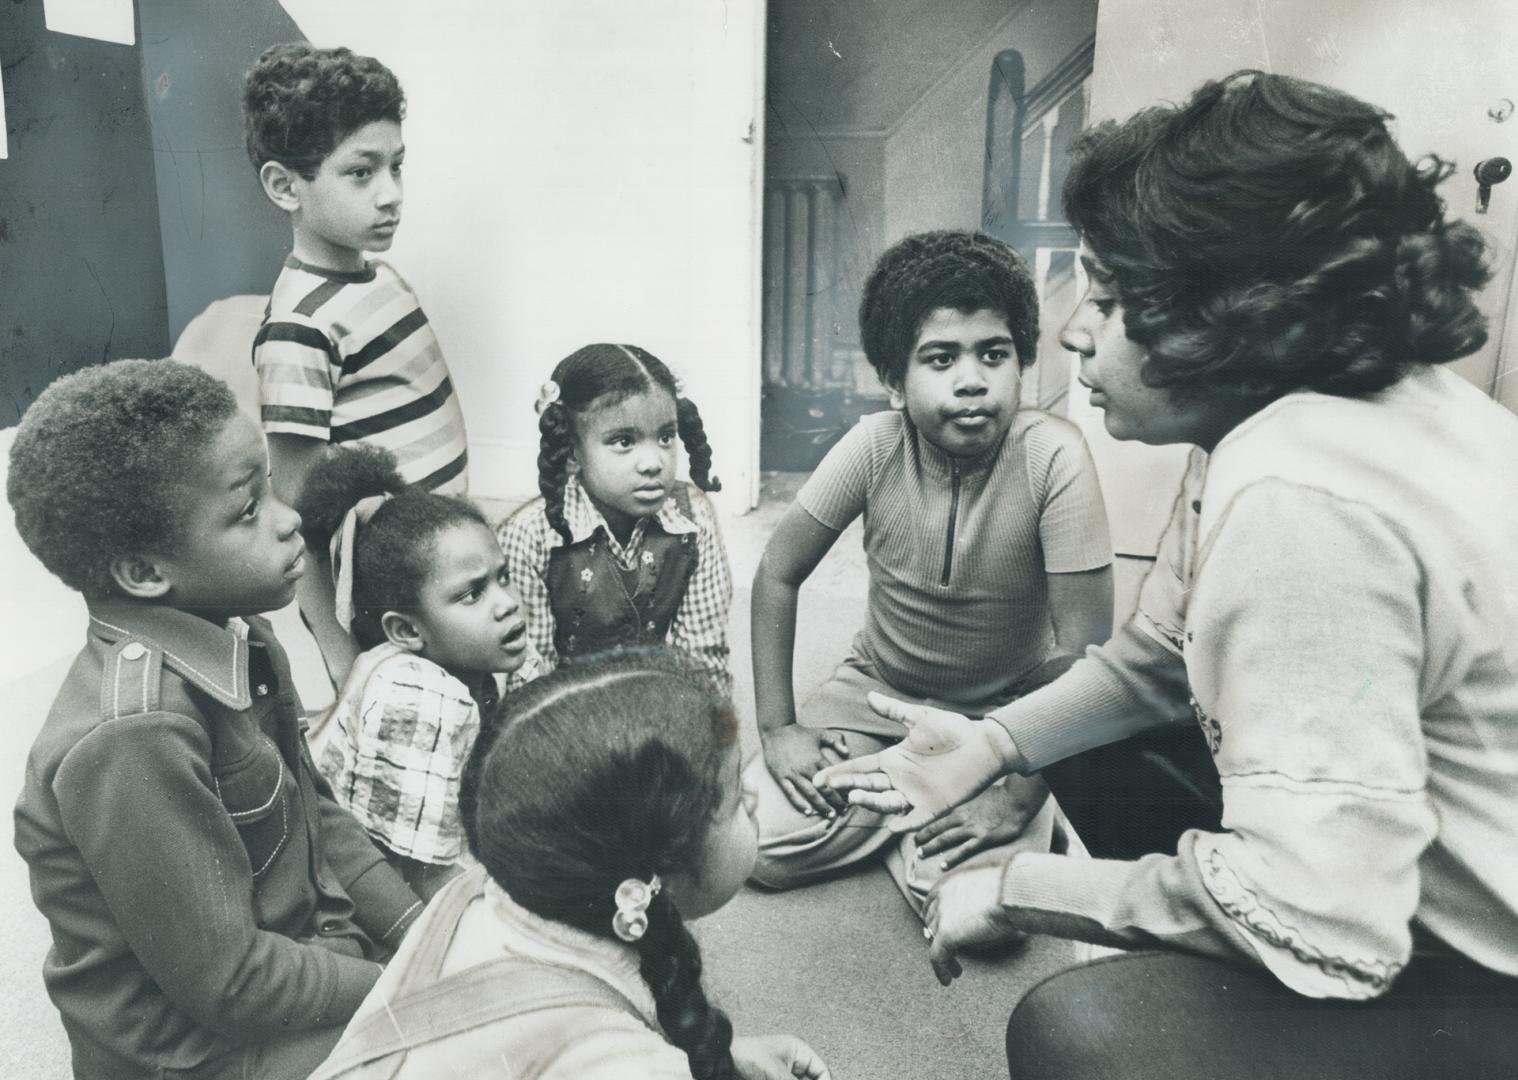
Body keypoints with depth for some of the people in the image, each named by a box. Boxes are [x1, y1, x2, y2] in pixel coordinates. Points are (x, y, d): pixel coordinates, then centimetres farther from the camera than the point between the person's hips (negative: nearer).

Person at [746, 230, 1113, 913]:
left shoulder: (1054, 458, -24)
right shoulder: (877, 445, -18)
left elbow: (1083, 649, -21)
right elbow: (777, 575, -7)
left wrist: (1019, 795, -24)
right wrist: (777, 726, -11)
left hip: (1006, 709, -2)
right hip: (878, 688, 2)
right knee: (760, 844, -13)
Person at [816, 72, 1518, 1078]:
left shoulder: (1296, 495, -32)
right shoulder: (1287, 411, -2)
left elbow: (1316, 916, -32)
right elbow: (1160, 659, 9)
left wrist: (1017, 889, -19)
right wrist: (993, 742, -3)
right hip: (1420, 879, 9)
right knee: (1096, 755, 13)